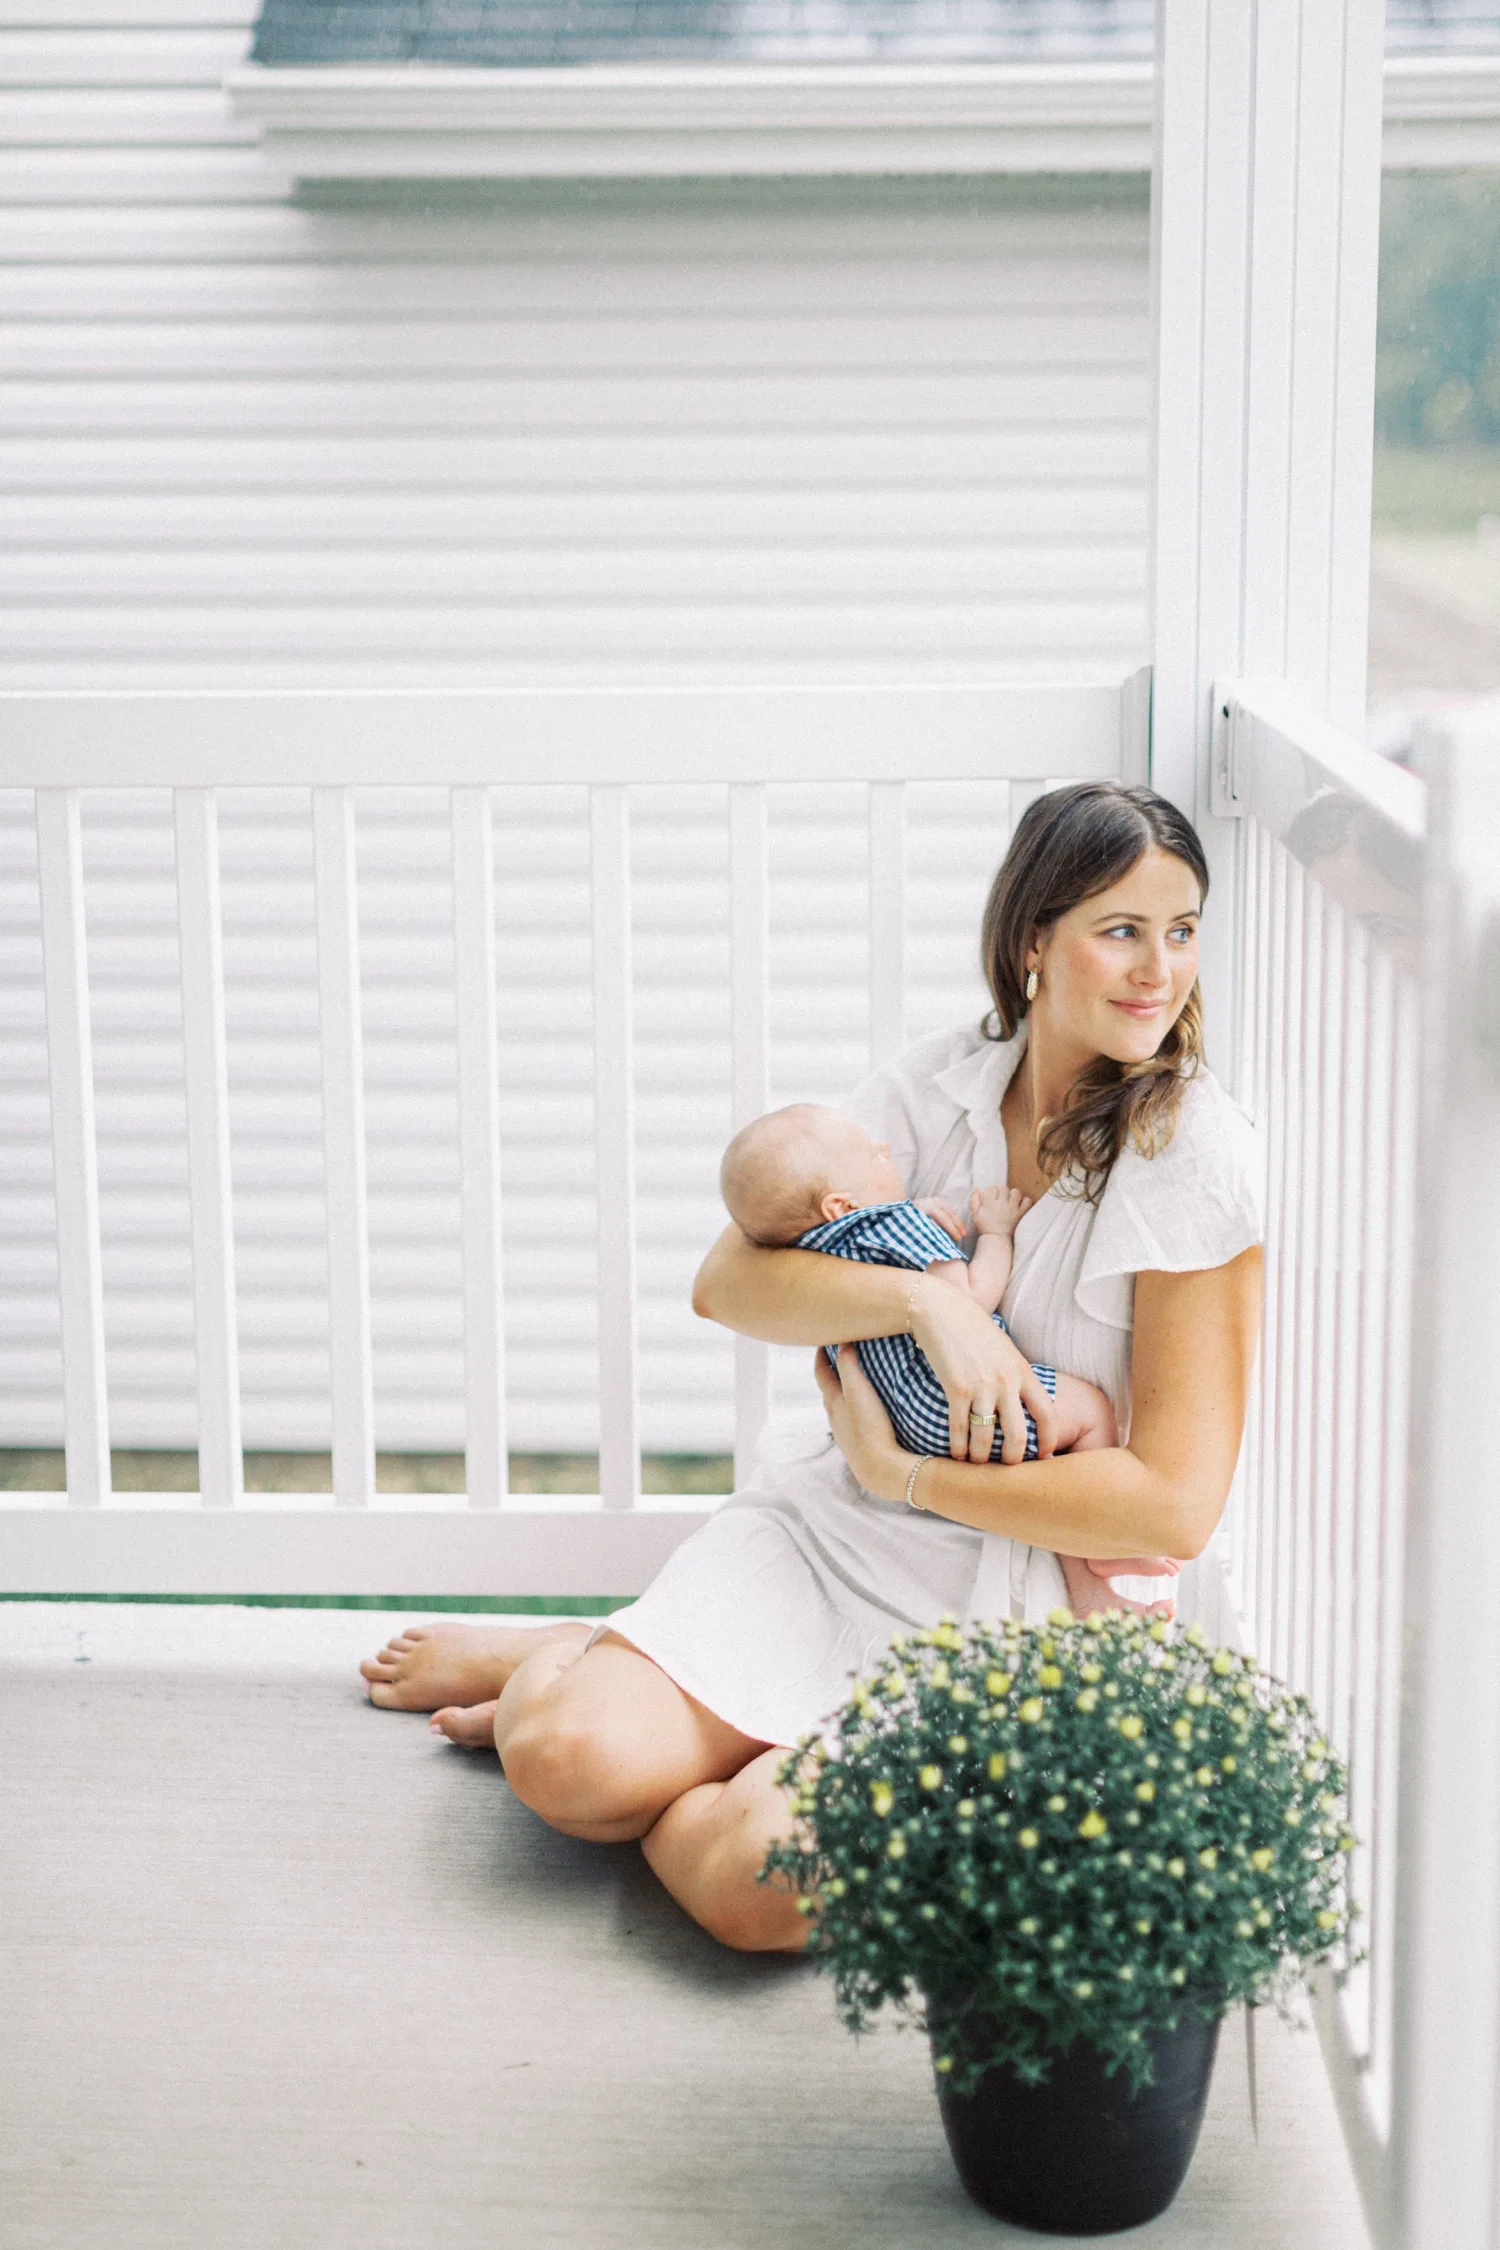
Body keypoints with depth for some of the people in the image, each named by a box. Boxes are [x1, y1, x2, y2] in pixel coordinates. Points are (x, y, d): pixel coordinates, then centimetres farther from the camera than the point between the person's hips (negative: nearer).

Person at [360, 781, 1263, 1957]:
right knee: (570, 1764, -20)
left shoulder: (1196, 1157, -13)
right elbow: (728, 1280, -6)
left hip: (1017, 1613, -3)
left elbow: (1175, 1504, -16)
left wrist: (903, 1471, -13)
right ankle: (561, 1670, 16)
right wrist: (928, 1297, -23)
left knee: (757, 1885, -27)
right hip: (835, 1520, 3)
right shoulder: (941, 1086, 0)